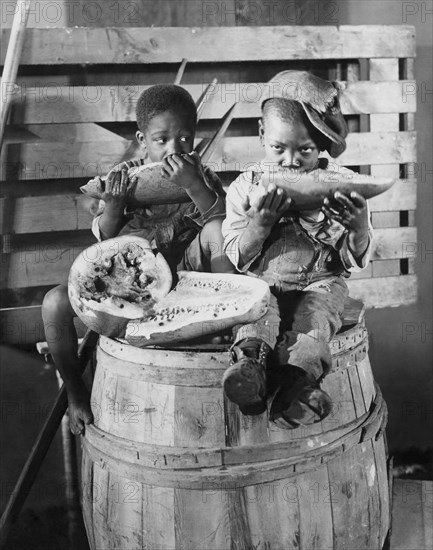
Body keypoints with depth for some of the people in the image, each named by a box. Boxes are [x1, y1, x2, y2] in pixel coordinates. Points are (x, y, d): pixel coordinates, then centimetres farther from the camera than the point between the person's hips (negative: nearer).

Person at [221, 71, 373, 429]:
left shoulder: (342, 187, 2)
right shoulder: (246, 187, 3)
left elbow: (356, 262, 4)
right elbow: (238, 259, 2)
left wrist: (360, 226, -18)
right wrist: (260, 223, -17)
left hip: (320, 283, 0)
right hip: (262, 283, 1)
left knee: (312, 318, -31)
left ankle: (298, 376, -54)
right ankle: (251, 359, -56)